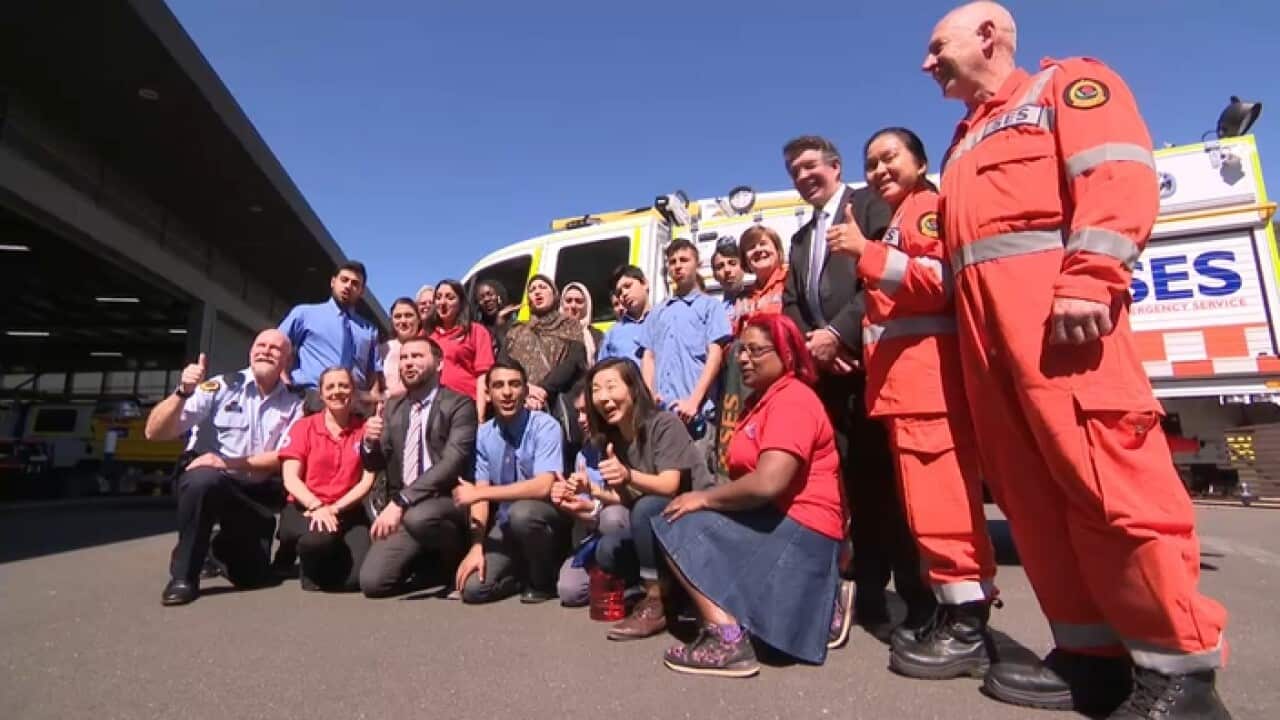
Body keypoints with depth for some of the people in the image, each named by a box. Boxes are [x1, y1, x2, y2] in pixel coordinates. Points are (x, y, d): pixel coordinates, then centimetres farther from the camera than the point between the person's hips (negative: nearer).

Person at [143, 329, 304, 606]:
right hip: (204, 482, -2)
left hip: (257, 494, 2)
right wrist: (183, 392, -28)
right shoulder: (220, 387, -7)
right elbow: (154, 432, -11)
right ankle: (183, 576, -16)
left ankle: (225, 546, 33)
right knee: (205, 478, -37)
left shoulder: (294, 403, 0)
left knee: (253, 575, -4)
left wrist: (227, 462, -19)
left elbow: (285, 459, -7)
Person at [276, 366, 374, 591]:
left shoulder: (365, 430, 4)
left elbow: (368, 481, -2)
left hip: (347, 511, 1)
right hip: (305, 509, -1)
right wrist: (317, 506, -21)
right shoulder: (303, 427, 4)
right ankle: (312, 571, 1)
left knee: (357, 577, -22)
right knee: (320, 537, -37)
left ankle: (325, 562, 15)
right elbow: (290, 478, -5)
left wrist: (334, 509, -15)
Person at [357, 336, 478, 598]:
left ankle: (455, 560, -4)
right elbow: (374, 465, 14)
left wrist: (401, 500, -25)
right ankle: (433, 560, 19)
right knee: (372, 582, -10)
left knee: (417, 517, -37)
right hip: (399, 507, 6)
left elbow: (452, 463, -19)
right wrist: (370, 442, -9)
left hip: (446, 502, -5)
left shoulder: (459, 405, -7)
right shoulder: (392, 407, 13)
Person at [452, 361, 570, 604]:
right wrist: (477, 546, -16)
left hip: (545, 518, -4)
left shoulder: (545, 426, -18)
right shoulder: (484, 435, -3)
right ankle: (525, 570, 16)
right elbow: (482, 493, -2)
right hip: (505, 524, 4)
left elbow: (543, 486, -30)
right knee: (473, 588, -14)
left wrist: (478, 492, -26)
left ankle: (543, 580, -8)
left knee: (521, 512, -37)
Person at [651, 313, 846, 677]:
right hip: (775, 524, 11)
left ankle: (728, 639, -21)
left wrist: (704, 497, -14)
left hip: (798, 530, -11)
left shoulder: (791, 399, -14)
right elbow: (756, 479, 12)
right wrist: (708, 498, -4)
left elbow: (767, 483, -27)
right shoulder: (765, 399, 18)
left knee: (683, 528, -15)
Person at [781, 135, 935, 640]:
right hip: (828, 371, 6)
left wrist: (838, 334, -13)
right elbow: (791, 306, 18)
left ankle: (917, 596, 5)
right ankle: (870, 591, 14)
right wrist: (812, 344, -2)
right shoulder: (801, 239, 27)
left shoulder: (870, 205, 6)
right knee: (856, 482, 7)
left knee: (887, 478, -5)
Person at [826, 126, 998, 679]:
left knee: (939, 495, -12)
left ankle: (968, 627, -5)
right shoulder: (896, 222, 29)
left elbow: (940, 280, -16)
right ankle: (955, 615, 17)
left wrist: (865, 253, -19)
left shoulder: (929, 207, 0)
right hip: (901, 379, 10)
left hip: (929, 373, -10)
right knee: (925, 495, 10)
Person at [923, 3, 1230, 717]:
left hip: (1052, 304, -8)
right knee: (1029, 487, 3)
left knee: (1104, 471, -12)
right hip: (980, 319, 8)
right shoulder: (967, 141, 33)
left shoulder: (1066, 83, 11)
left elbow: (1120, 175, -6)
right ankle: (1093, 653, 11)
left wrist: (1088, 278, -20)